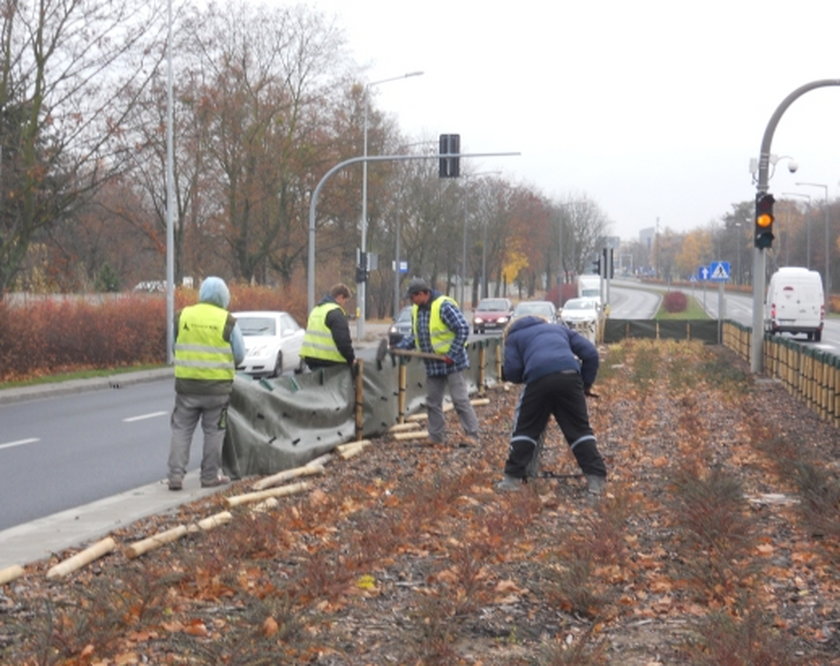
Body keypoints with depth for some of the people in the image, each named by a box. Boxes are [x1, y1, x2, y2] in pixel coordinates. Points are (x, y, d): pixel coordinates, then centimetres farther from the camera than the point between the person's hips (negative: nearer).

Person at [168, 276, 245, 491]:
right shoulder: (227, 321, -7)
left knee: (181, 429, 8)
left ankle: (176, 475, 2)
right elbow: (240, 354, -1)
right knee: (213, 431, 10)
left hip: (186, 384, 2)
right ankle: (210, 476, 14)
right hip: (217, 386, -2)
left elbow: (178, 345, 7)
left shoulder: (182, 316, -1)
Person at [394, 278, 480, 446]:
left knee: (460, 399, -6)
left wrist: (452, 355, -21)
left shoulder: (444, 306, -18)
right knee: (432, 402, 11)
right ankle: (436, 437, 19)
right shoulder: (417, 310, 8)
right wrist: (399, 346, 0)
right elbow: (415, 335, 17)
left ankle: (471, 435, -1)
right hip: (432, 365, 8)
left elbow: (463, 329, -20)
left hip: (451, 363, -8)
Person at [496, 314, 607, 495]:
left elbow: (511, 371, 11)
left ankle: (513, 478, 13)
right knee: (580, 430, 9)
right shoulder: (559, 328, 35)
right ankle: (595, 479, 3)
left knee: (526, 430, 13)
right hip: (569, 376, 2)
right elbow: (590, 353, 23)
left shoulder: (514, 336, 27)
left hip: (538, 380, -2)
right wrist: (586, 384, 28)